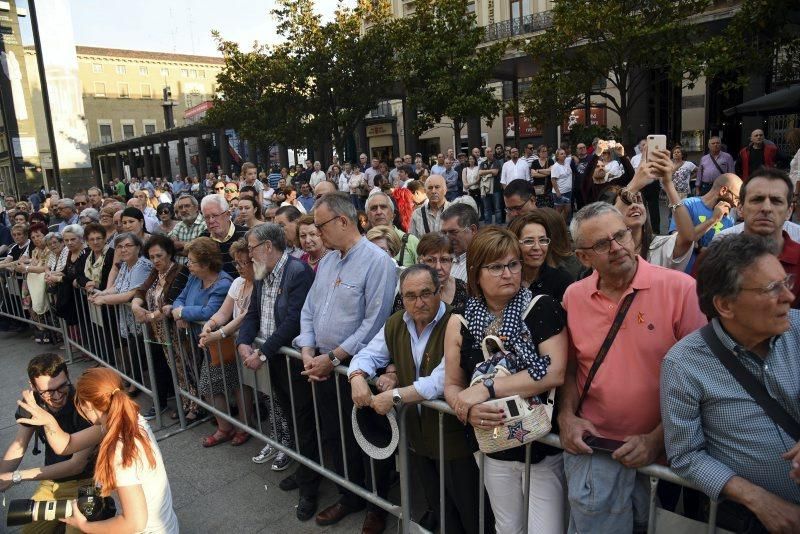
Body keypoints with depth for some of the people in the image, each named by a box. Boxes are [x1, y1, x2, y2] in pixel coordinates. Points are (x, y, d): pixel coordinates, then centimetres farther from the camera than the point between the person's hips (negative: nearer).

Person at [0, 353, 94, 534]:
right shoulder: (32, 403, -9)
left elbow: (77, 464, -24)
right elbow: (18, 447, 0)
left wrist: (17, 476, -22)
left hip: (84, 482, -6)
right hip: (51, 481, 6)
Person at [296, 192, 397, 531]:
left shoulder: (377, 261, -17)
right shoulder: (326, 261, 9)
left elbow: (374, 322, -22)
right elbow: (309, 310, 12)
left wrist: (333, 358, -19)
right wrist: (307, 351, -3)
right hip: (322, 367, 7)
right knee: (334, 438, 19)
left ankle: (378, 506, 32)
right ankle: (350, 497, 41)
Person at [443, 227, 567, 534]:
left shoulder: (542, 308, -11)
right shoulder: (459, 323, -4)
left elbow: (555, 373, -21)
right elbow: (452, 385, 4)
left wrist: (487, 389, -21)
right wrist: (468, 409, -18)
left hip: (546, 445, -2)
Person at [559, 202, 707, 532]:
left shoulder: (681, 288, -11)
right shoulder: (573, 296, 1)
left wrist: (658, 438, -12)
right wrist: (567, 416, -3)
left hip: (660, 450, -2)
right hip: (591, 447, 2)